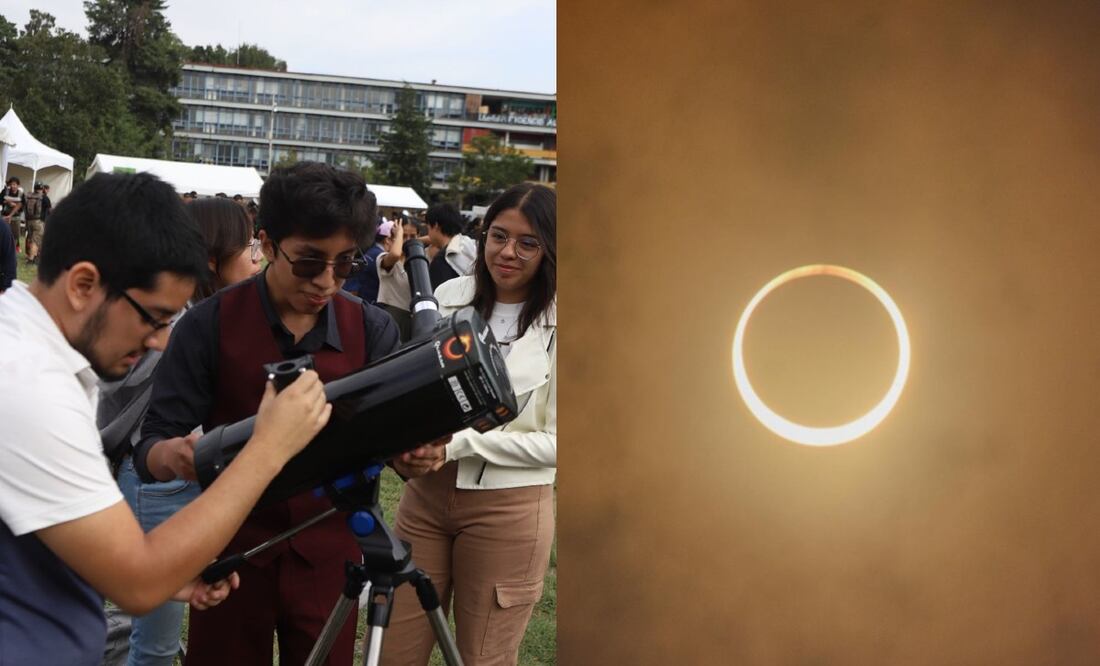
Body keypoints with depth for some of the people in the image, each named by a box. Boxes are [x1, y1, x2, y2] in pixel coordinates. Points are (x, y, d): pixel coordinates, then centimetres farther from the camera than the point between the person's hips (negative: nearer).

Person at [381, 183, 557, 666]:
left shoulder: (556, 321, -10)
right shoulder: (449, 296, 2)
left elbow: (555, 441, -11)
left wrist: (461, 442, -17)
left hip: (508, 509, -4)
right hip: (426, 494, 4)